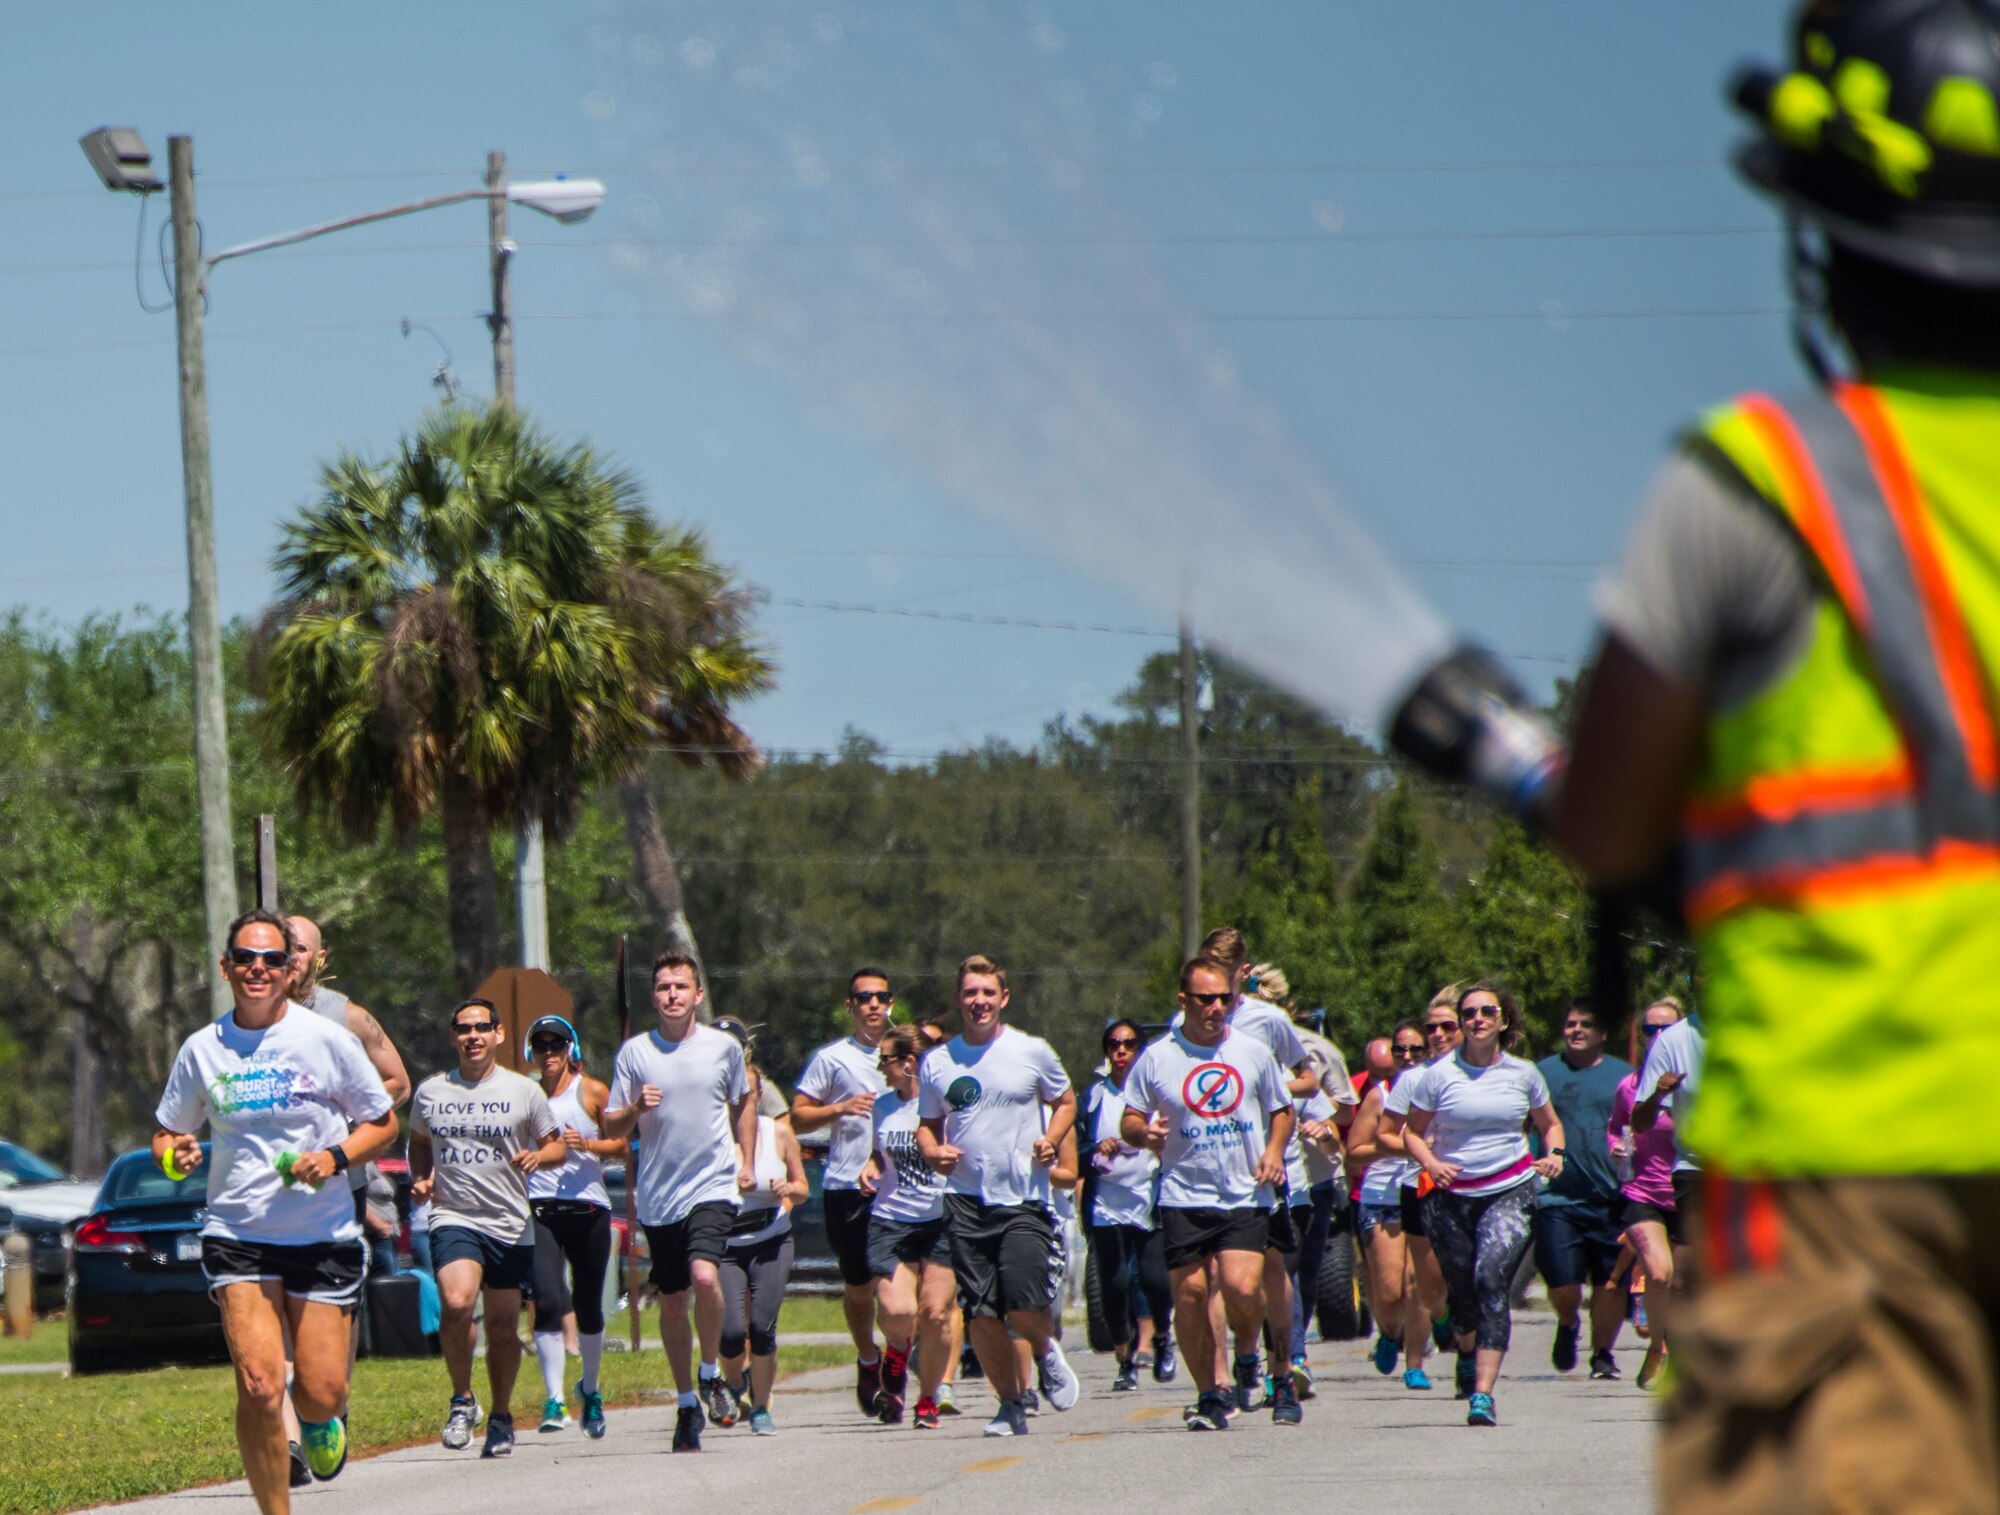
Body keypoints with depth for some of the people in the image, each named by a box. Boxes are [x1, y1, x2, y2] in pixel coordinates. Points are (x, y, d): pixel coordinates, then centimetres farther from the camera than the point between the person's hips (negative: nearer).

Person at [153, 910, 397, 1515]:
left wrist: (336, 1157, -13)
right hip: (236, 1234, 0)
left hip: (324, 1237, 0)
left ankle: (319, 1422, 36)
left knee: (321, 1393, -3)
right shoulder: (201, 1050, 2)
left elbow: (382, 1122, 7)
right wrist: (174, 1154, -10)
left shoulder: (327, 1039, -2)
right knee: (259, 1388, -17)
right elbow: (166, 1133, 14)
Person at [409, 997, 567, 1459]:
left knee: (503, 1327, 6)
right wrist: (420, 1179, 4)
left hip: (511, 1225, 1)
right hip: (453, 1218, -1)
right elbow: (419, 1143, 24)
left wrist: (537, 1156, -11)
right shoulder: (430, 1091, 8)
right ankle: (462, 1399, -5)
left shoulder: (524, 1091, 4)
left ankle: (501, 1417, 25)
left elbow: (557, 1146, 11)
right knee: (456, 1303, -25)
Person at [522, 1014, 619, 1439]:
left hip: (588, 1208, 0)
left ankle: (590, 1391, 32)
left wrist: (586, 1143, -12)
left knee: (588, 1306, 9)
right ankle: (554, 1400, -20)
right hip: (540, 1208, 0)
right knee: (547, 1301, -16)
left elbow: (621, 1146, 5)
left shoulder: (592, 1093, 5)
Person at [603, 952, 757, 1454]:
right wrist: (636, 1109, -15)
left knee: (704, 1276, -24)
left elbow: (744, 1103, 21)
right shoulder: (634, 1052, 2)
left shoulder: (725, 1047, 3)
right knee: (672, 1301, 8)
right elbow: (611, 1127, 6)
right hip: (658, 1196, 2)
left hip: (712, 1186, -2)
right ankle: (687, 1403, 23)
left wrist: (747, 1161, 12)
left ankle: (712, 1374, -1)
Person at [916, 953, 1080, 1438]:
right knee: (982, 1313, -1)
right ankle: (1010, 1405, 14)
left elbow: (1065, 1101, 15)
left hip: (1023, 1199, -2)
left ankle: (1046, 1351, 21)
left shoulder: (1032, 1052, 3)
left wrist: (1051, 1140, -4)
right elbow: (927, 1124, 19)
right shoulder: (938, 1063, 8)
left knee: (1024, 1307, -14)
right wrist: (933, 1151, -3)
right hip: (966, 1201, 2)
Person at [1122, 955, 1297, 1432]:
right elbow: (1130, 1120, 9)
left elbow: (1282, 1110, 18)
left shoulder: (1254, 1052, 7)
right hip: (1183, 1197, 1)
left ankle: (1247, 1357, 15)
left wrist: (1274, 1149, -1)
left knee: (1242, 1287, -17)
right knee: (1189, 1293, -3)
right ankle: (1209, 1396, 12)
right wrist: (1146, 1133, -14)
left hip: (1246, 1197, -1)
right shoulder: (1157, 1058, 3)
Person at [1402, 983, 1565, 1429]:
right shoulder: (1439, 1075, 0)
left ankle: (1483, 1393, -22)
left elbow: (1549, 1123, 21)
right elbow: (1413, 1132, 8)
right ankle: (1467, 1353, 46)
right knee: (1461, 1289, 9)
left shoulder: (1523, 1074, 6)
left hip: (1511, 1191, -1)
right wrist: (1430, 1163, -12)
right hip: (1452, 1195, 1)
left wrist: (1553, 1154, 0)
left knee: (1492, 1280, -19)